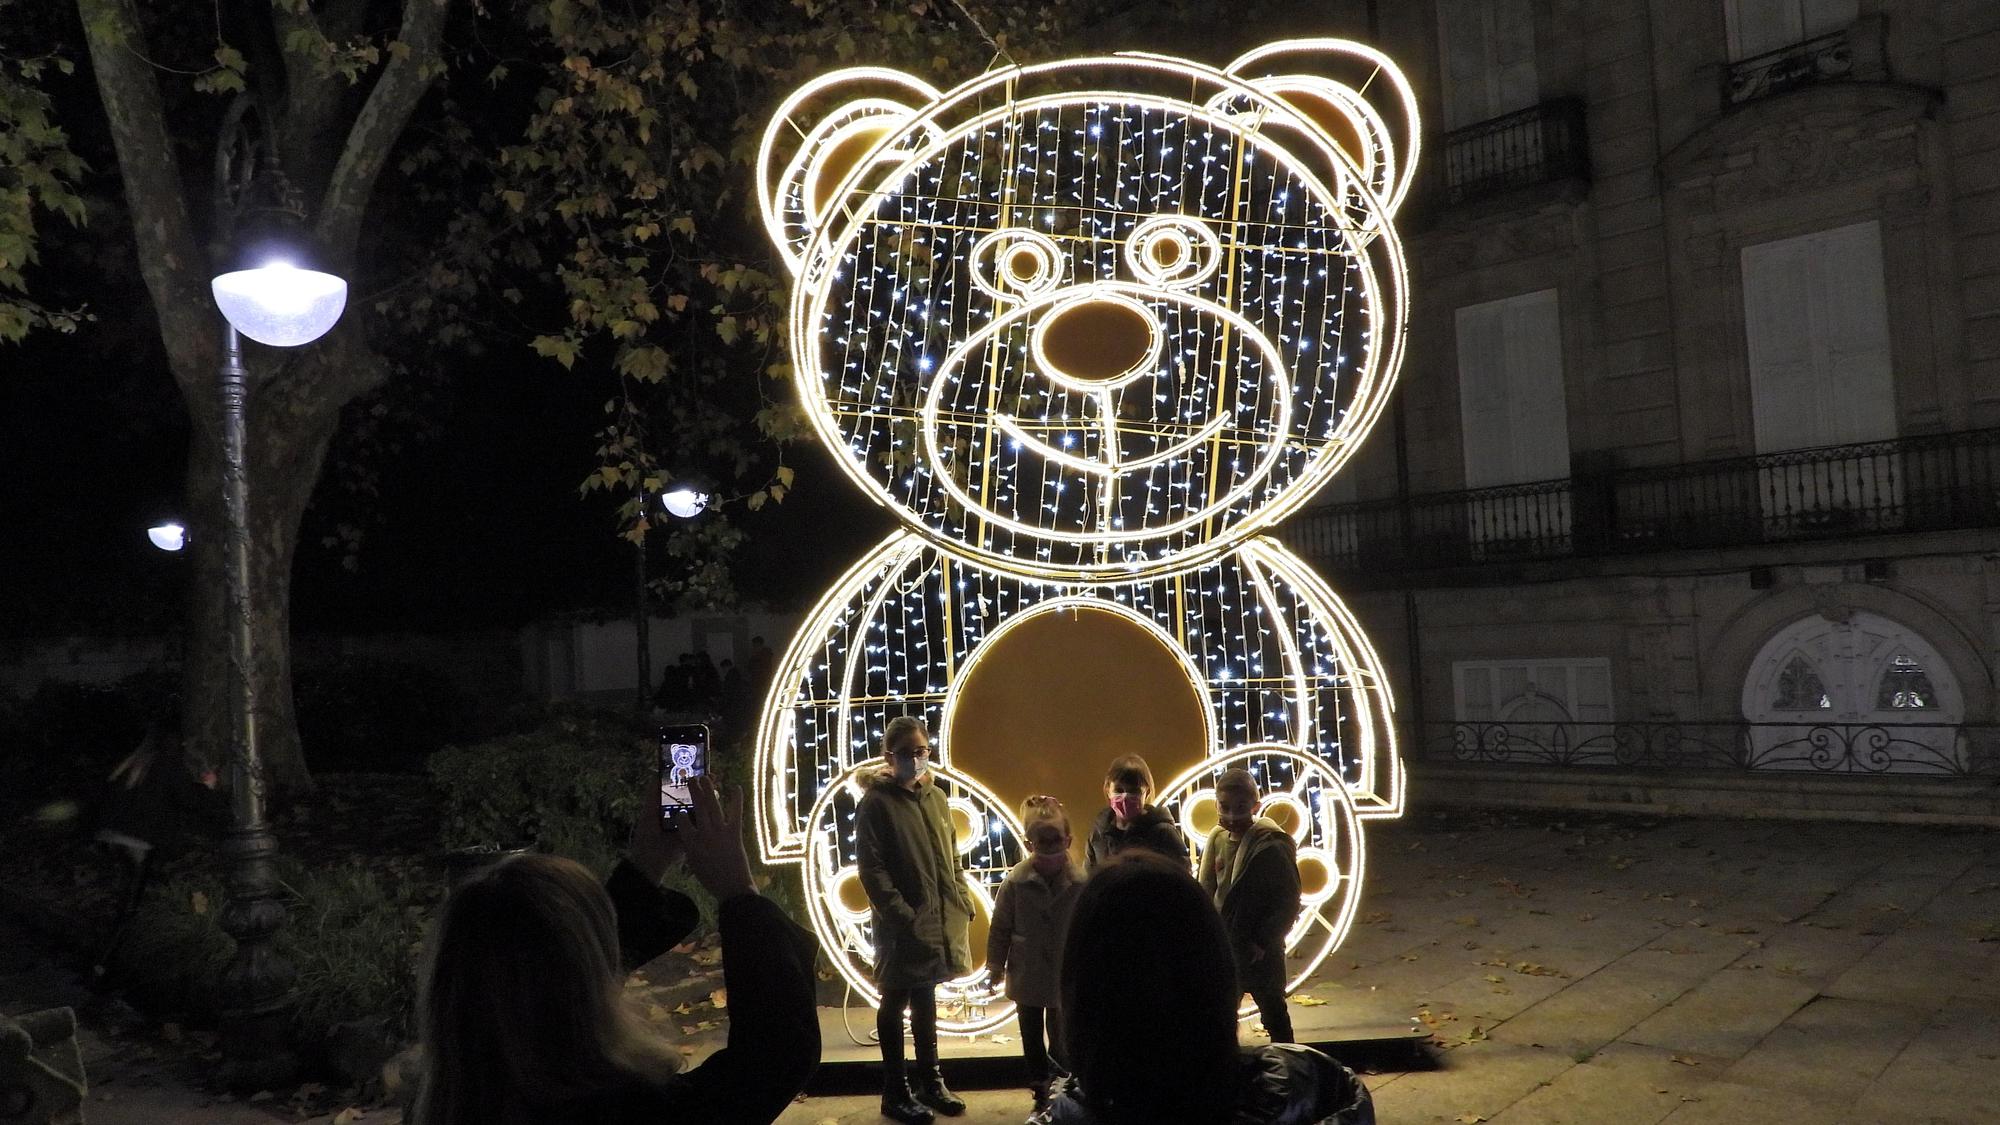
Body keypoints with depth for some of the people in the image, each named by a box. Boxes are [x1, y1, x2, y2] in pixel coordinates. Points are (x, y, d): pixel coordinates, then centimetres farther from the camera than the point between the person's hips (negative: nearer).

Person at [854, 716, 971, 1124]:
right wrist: (902, 915, -20)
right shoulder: (875, 803, -11)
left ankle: (930, 1082, 30)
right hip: (902, 924, -6)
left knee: (925, 998, 18)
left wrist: (963, 902, 6)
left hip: (940, 919, 6)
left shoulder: (936, 797, 8)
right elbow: (871, 868, -15)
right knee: (895, 1002, 6)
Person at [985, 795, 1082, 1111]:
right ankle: (1041, 1091, 30)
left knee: (1061, 1037, 11)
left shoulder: (1079, 882, -14)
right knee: (1032, 1037, 14)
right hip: (1026, 976, 0)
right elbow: (1000, 926, -6)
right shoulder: (1015, 881, -15)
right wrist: (996, 963, -3)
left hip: (1065, 975, 0)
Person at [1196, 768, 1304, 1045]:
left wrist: (1262, 941, -19)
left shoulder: (1272, 845, -19)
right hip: (1223, 947, 6)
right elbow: (1206, 891, 7)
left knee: (1274, 1014, 12)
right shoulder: (1218, 838, -2)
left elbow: (1289, 902, -17)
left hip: (1260, 951, -6)